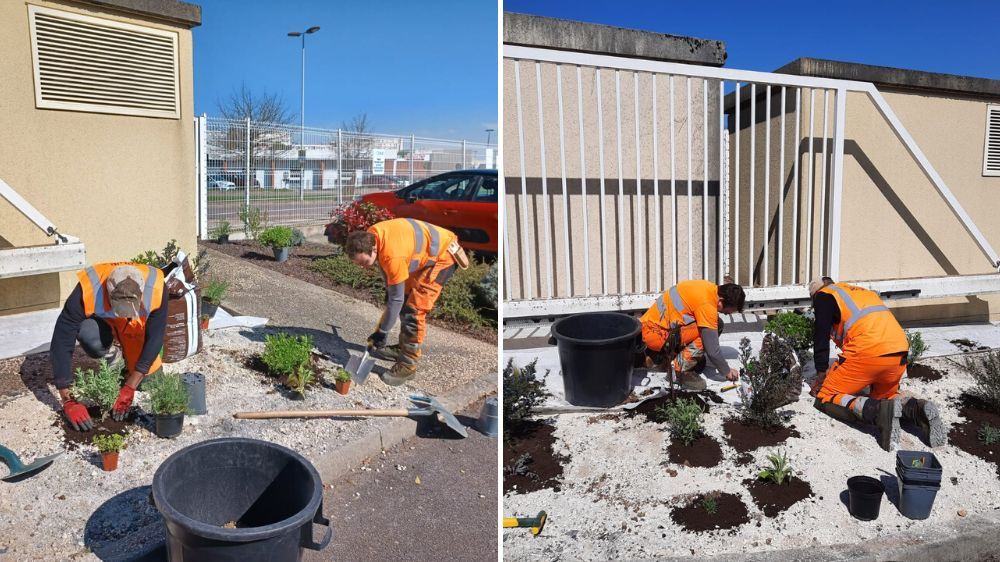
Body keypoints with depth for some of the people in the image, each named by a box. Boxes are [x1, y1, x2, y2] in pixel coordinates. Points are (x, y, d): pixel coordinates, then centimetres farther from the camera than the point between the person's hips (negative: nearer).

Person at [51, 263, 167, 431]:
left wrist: (129, 388, -29)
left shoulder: (156, 288, -38)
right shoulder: (87, 291, -41)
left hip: (137, 326, 1)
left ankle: (128, 351, 21)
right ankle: (111, 357, -1)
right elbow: (61, 343, -37)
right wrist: (68, 401, -38)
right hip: (102, 321, -1)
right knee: (88, 334, -36)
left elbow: (154, 339, -28)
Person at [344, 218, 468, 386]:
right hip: (425, 252, 9)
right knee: (406, 298, 16)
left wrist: (381, 332, -18)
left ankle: (408, 365, -4)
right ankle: (403, 348, 32)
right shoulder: (369, 236, -12)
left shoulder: (393, 256, -36)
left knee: (414, 309, -13)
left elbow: (396, 298, -26)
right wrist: (389, 287, 17)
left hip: (443, 255, -9)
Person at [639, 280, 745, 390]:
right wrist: (727, 372, -4)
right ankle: (680, 371, -7)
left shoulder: (711, 289, 1)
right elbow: (712, 350, -20)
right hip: (653, 332, -9)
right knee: (705, 331, -22)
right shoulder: (707, 305, -25)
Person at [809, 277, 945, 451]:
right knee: (885, 396, 30)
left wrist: (821, 374, 12)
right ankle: (917, 409, -1)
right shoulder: (863, 292, 33)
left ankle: (880, 411, -20)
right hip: (900, 353, 7)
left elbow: (821, 338, 4)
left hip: (867, 352, -7)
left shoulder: (823, 296, 12)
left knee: (826, 399, 3)